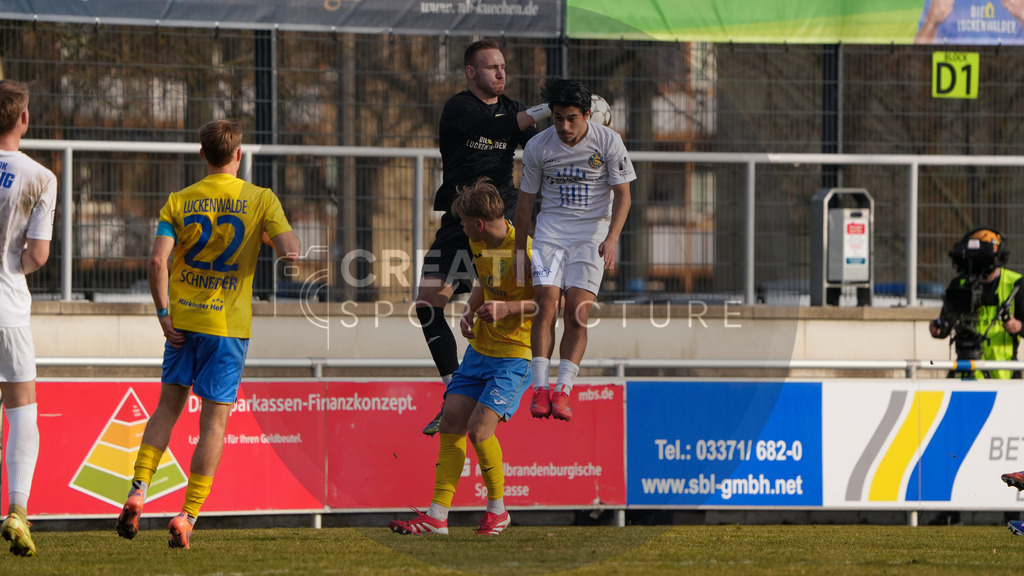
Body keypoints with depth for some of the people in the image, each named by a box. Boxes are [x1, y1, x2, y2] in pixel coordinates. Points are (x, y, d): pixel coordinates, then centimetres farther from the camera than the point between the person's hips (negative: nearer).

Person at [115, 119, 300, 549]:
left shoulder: (179, 201, 0)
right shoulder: (261, 200, -4)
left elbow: (158, 260, -10)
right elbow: (290, 252, -11)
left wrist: (163, 313, -4)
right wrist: (274, 239, 12)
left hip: (184, 320, 2)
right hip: (229, 322, -2)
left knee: (168, 405, 16)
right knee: (214, 420, 3)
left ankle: (138, 492, 2)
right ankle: (187, 517, -2)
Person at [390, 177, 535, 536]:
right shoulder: (479, 244, 4)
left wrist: (507, 308, -25)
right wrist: (471, 311, 5)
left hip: (514, 356, -8)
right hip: (479, 348, 8)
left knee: (479, 429, -17)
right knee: (451, 420, 0)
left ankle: (497, 510, 4)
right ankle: (437, 516, 1)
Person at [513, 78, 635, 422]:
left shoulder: (608, 142, -6)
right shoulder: (537, 147, -2)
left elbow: (622, 194, -3)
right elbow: (526, 199, 9)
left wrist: (611, 239, -17)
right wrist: (520, 249, 9)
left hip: (592, 232, -1)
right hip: (550, 228, 1)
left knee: (578, 313, -14)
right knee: (546, 304, -16)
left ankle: (563, 391, -15)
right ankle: (540, 388, -15)